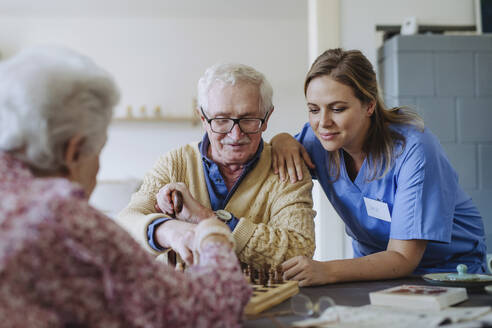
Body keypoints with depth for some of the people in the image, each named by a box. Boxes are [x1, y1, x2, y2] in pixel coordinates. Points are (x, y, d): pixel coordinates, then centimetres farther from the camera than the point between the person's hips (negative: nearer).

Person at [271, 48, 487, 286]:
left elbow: (402, 258, -26)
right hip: (371, 265, 5)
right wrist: (281, 140, -15)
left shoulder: (413, 151, -25)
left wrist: (326, 271, -41)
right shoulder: (319, 137, -9)